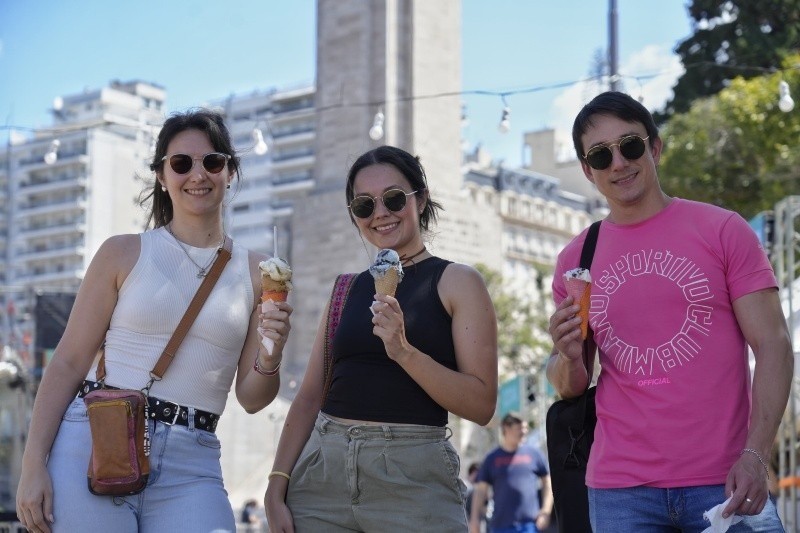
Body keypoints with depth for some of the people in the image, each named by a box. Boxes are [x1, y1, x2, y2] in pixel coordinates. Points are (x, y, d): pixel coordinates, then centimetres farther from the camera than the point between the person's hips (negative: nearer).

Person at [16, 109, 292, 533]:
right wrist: (33, 465, -6)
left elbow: (250, 398, 10)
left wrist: (269, 358, -12)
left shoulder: (255, 273, 8)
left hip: (189, 466, 2)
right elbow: (69, 362, 2)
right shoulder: (124, 254, 4)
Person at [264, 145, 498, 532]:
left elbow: (481, 404, -7)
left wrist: (403, 351, -19)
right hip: (323, 470, 4)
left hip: (414, 476, -4)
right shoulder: (346, 289, 13)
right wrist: (277, 485, 2)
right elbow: (310, 397, 12)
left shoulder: (457, 282, 1)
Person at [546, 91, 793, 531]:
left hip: (722, 481, -2)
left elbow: (772, 345, -4)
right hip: (620, 489, 2)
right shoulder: (575, 260, 7)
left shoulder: (723, 231, -1)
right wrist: (568, 358, -10)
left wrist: (755, 454, -15)